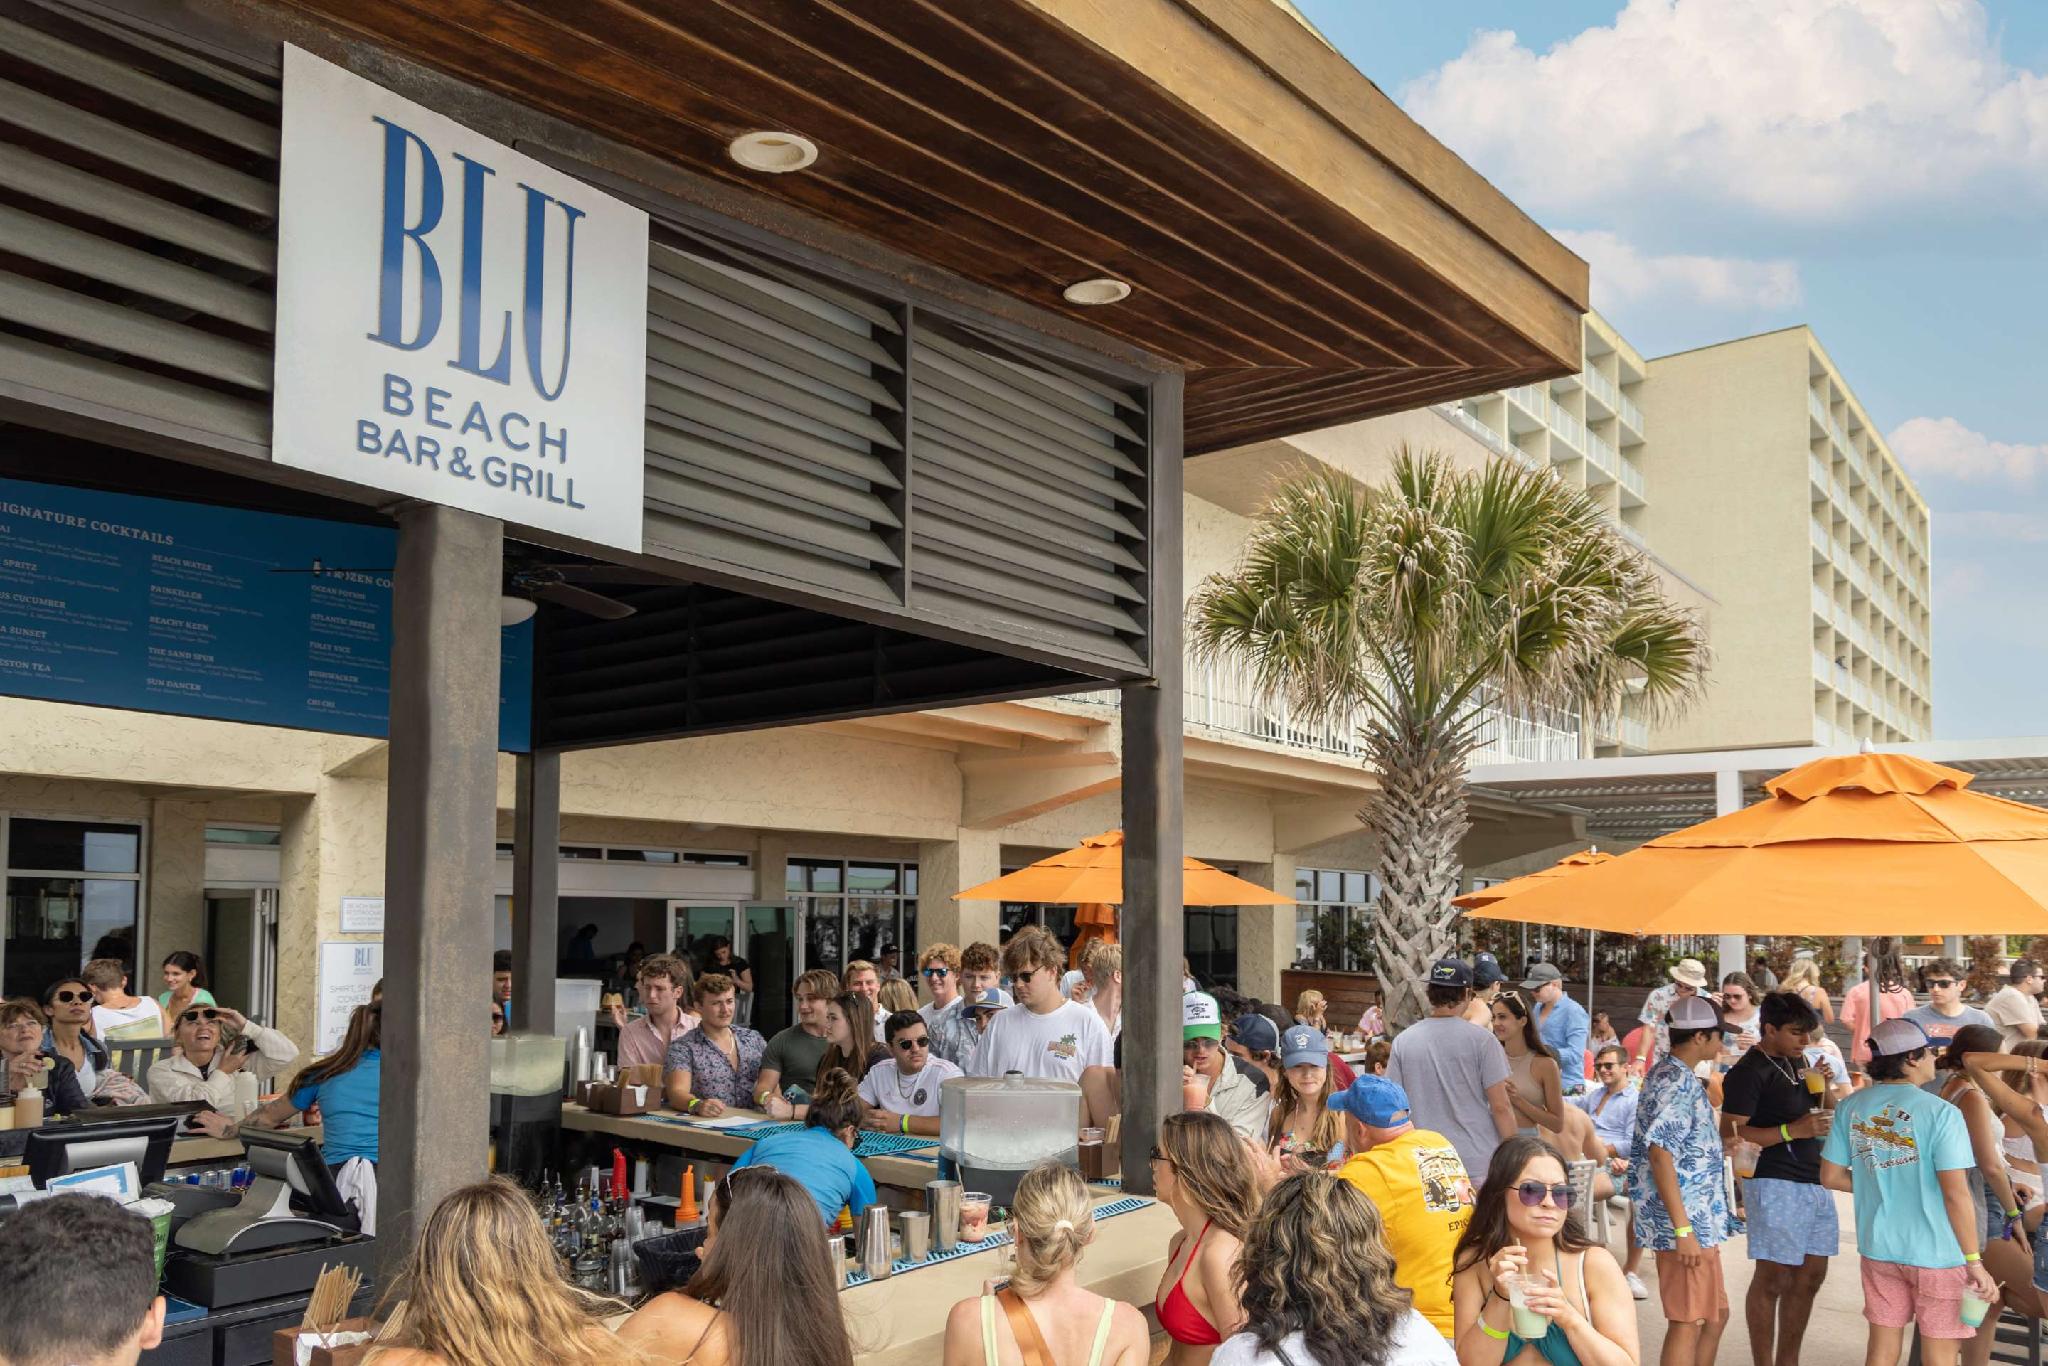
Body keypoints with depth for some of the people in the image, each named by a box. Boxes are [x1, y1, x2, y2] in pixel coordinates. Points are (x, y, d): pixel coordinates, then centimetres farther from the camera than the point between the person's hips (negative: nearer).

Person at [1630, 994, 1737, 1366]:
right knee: (1688, 1322, -3)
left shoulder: (1672, 1074, 14)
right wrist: (1683, 1230, -25)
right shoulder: (1676, 1082, -18)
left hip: (1698, 1222, 10)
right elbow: (1659, 1154, -25)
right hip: (1686, 1223, -10)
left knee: (1715, 1315, 18)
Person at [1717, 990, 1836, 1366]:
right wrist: (1792, 1130, -24)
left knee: (1810, 1275, 14)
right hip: (1777, 1183, -9)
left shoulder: (1796, 1060, 13)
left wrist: (1823, 1087, 4)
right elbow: (1731, 1134, -19)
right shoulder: (1749, 1071, -13)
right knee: (1772, 1278, -3)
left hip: (1815, 1181, 9)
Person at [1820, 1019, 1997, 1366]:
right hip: (1936, 1253, -4)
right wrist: (1975, 1261, -12)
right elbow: (1956, 1194, -19)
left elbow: (1831, 1177, 3)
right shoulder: (1941, 1113, -17)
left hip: (1877, 1248, 4)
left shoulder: (1851, 1107, -1)